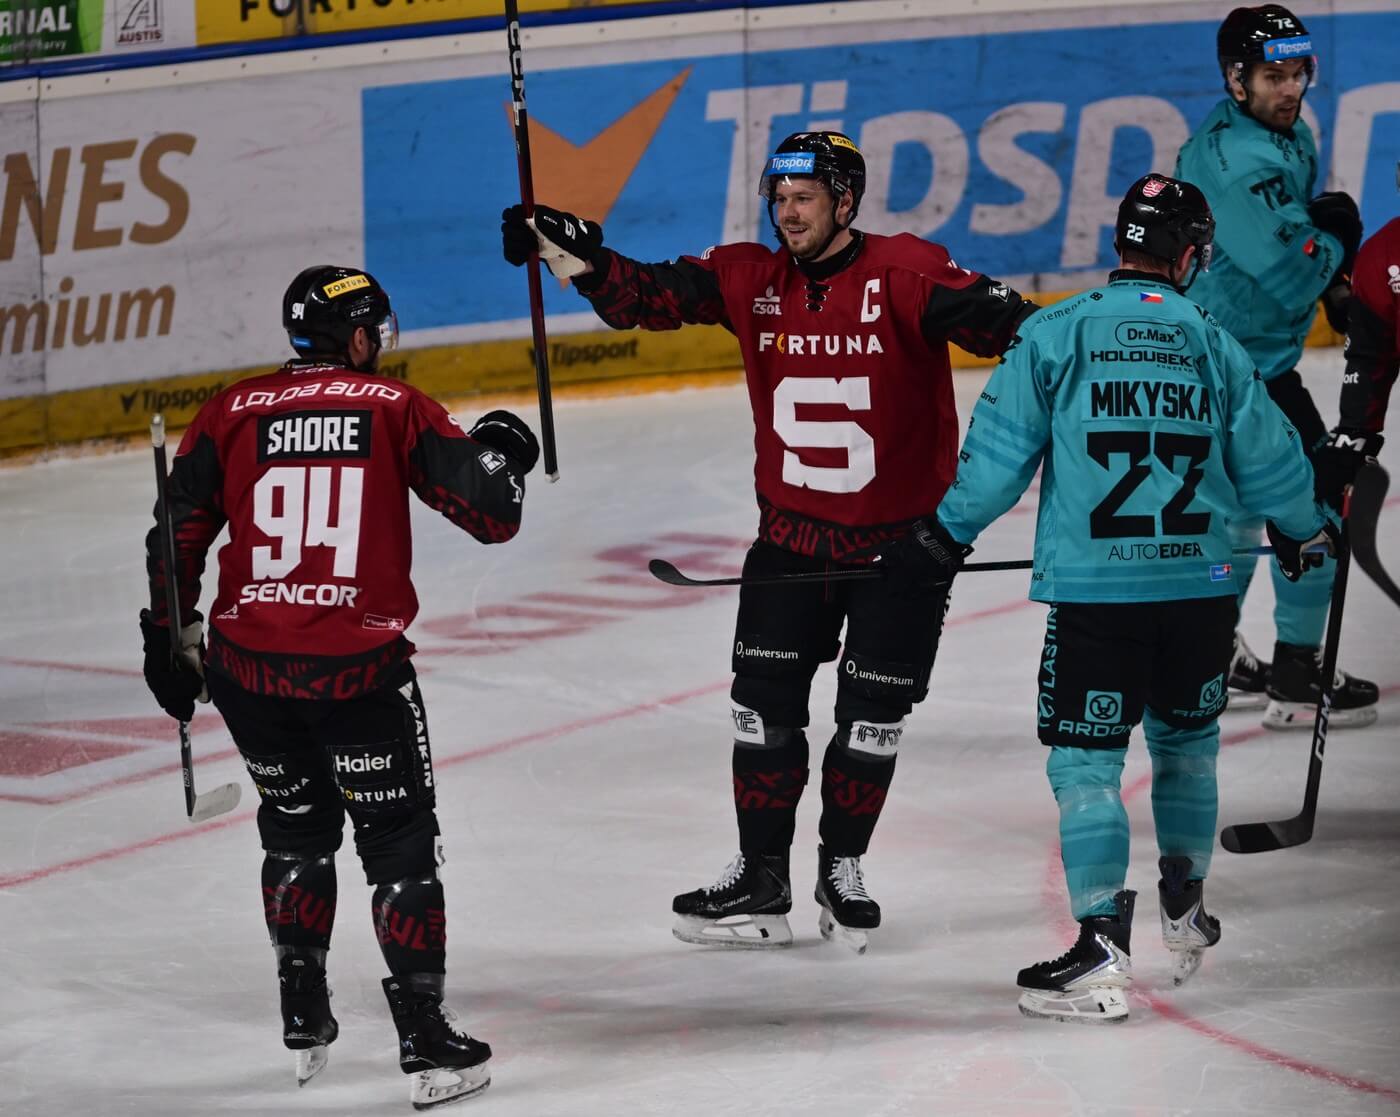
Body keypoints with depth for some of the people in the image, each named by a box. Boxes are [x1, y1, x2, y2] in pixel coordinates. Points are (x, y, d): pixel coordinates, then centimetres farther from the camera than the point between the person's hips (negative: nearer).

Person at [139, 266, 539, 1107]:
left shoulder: (233, 413, 7)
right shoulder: (395, 408, 1)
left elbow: (179, 531, 8)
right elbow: (491, 514, -1)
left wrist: (172, 634, 20)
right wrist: (502, 453, 20)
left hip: (246, 663, 3)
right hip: (358, 665, -3)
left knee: (297, 831, 24)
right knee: (400, 843, 8)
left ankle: (304, 1020, 28)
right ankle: (425, 1036, 3)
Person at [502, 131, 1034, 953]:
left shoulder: (904, 272, -15)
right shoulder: (753, 280, -2)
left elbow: (984, 315, -26)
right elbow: (647, 297, -5)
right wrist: (573, 252, -18)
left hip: (902, 535, -4)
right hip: (793, 531, 4)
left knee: (873, 710, 6)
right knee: (765, 700, 4)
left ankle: (842, 869, 24)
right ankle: (762, 879, 13)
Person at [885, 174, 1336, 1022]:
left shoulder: (1057, 335, -3)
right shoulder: (1215, 347, 5)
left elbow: (1002, 449, -2)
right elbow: (1268, 458, 12)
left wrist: (945, 536, 11)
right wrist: (1305, 531, 31)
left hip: (1094, 594, -3)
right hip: (1201, 589, 3)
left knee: (1085, 760, 0)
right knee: (1188, 741, 24)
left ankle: (1103, 955, -9)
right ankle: (1185, 913, 36)